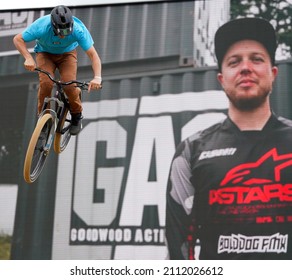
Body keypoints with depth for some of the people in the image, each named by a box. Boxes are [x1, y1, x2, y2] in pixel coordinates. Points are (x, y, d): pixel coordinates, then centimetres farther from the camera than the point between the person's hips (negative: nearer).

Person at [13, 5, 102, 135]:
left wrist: (97, 77, -47)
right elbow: (18, 39, -23)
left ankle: (76, 115, 5)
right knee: (46, 83, -25)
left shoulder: (78, 29, -35)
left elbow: (93, 55, -33)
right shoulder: (42, 26, -35)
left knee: (69, 84, -22)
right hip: (45, 53, 0)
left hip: (67, 53, 0)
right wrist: (28, 58, -38)